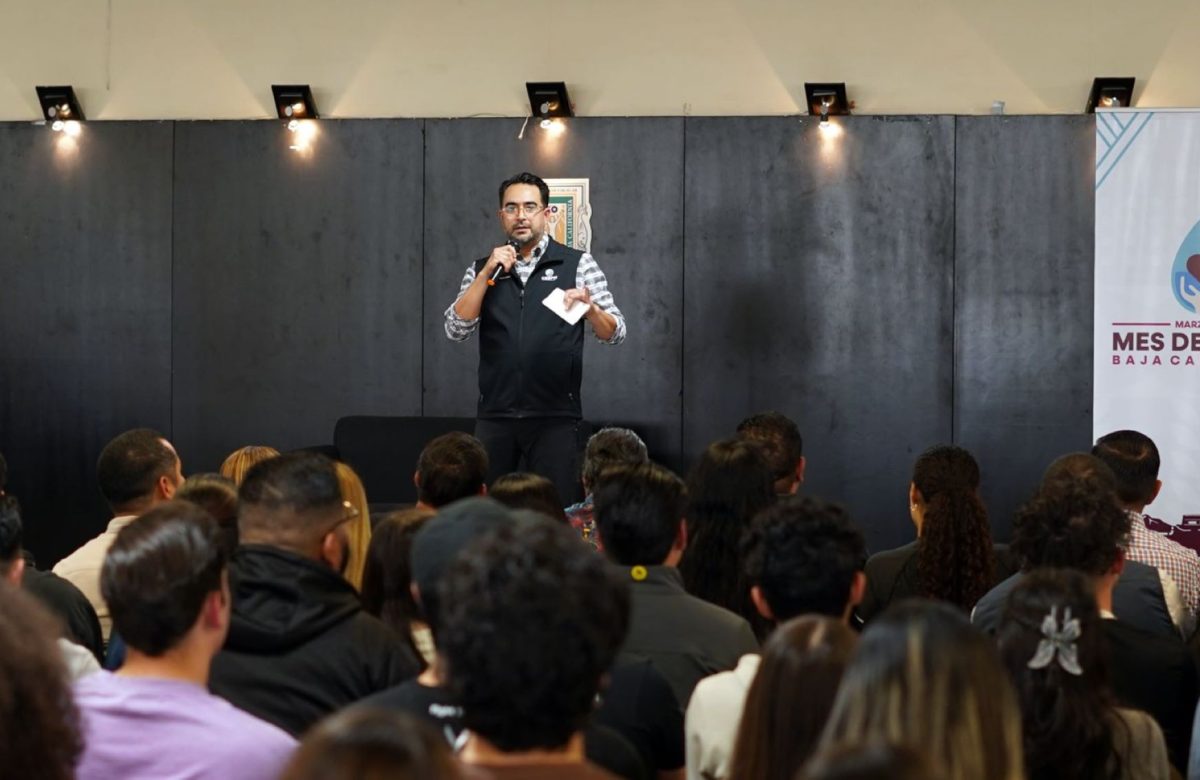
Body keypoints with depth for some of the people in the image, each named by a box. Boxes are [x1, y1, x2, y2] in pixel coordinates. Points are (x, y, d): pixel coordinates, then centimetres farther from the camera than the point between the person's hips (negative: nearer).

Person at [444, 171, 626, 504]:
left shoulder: (578, 264, 3)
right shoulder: (482, 269, 11)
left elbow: (614, 333, -2)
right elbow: (456, 329, -1)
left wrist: (590, 309, -24)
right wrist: (487, 273, -9)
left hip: (555, 415, -2)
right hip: (495, 414, 2)